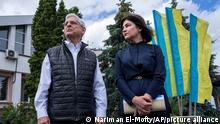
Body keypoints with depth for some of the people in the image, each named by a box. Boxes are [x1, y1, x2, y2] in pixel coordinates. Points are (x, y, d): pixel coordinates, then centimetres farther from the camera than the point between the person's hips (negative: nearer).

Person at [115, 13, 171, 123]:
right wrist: (134, 99, -16)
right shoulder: (120, 54, 14)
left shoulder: (155, 49, 10)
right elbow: (119, 79, 1)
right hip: (130, 104, 1)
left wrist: (148, 96, -19)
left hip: (156, 101, -1)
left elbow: (160, 76, -2)